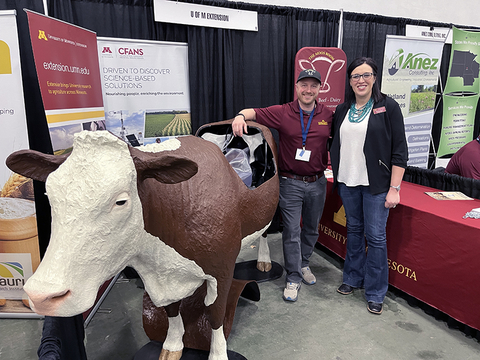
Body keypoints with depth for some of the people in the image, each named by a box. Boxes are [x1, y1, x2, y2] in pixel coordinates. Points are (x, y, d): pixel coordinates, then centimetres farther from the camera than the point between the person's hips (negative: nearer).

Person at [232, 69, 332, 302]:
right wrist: (241, 115, -32)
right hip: (291, 183, -3)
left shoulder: (328, 115, 2)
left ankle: (304, 264, 41)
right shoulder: (283, 112, -5)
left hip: (317, 183, 3)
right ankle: (293, 277, 17)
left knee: (311, 229, 18)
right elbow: (255, 112, -9)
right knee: (291, 232, 2)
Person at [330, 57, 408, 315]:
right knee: (354, 230, 15)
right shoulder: (342, 110, 9)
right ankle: (353, 278, 32)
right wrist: (336, 175, 11)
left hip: (376, 184, -4)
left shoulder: (388, 107, -5)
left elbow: (399, 151, -8)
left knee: (376, 236, 1)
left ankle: (375, 292, 17)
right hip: (347, 182, 5)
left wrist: (394, 188, -12)